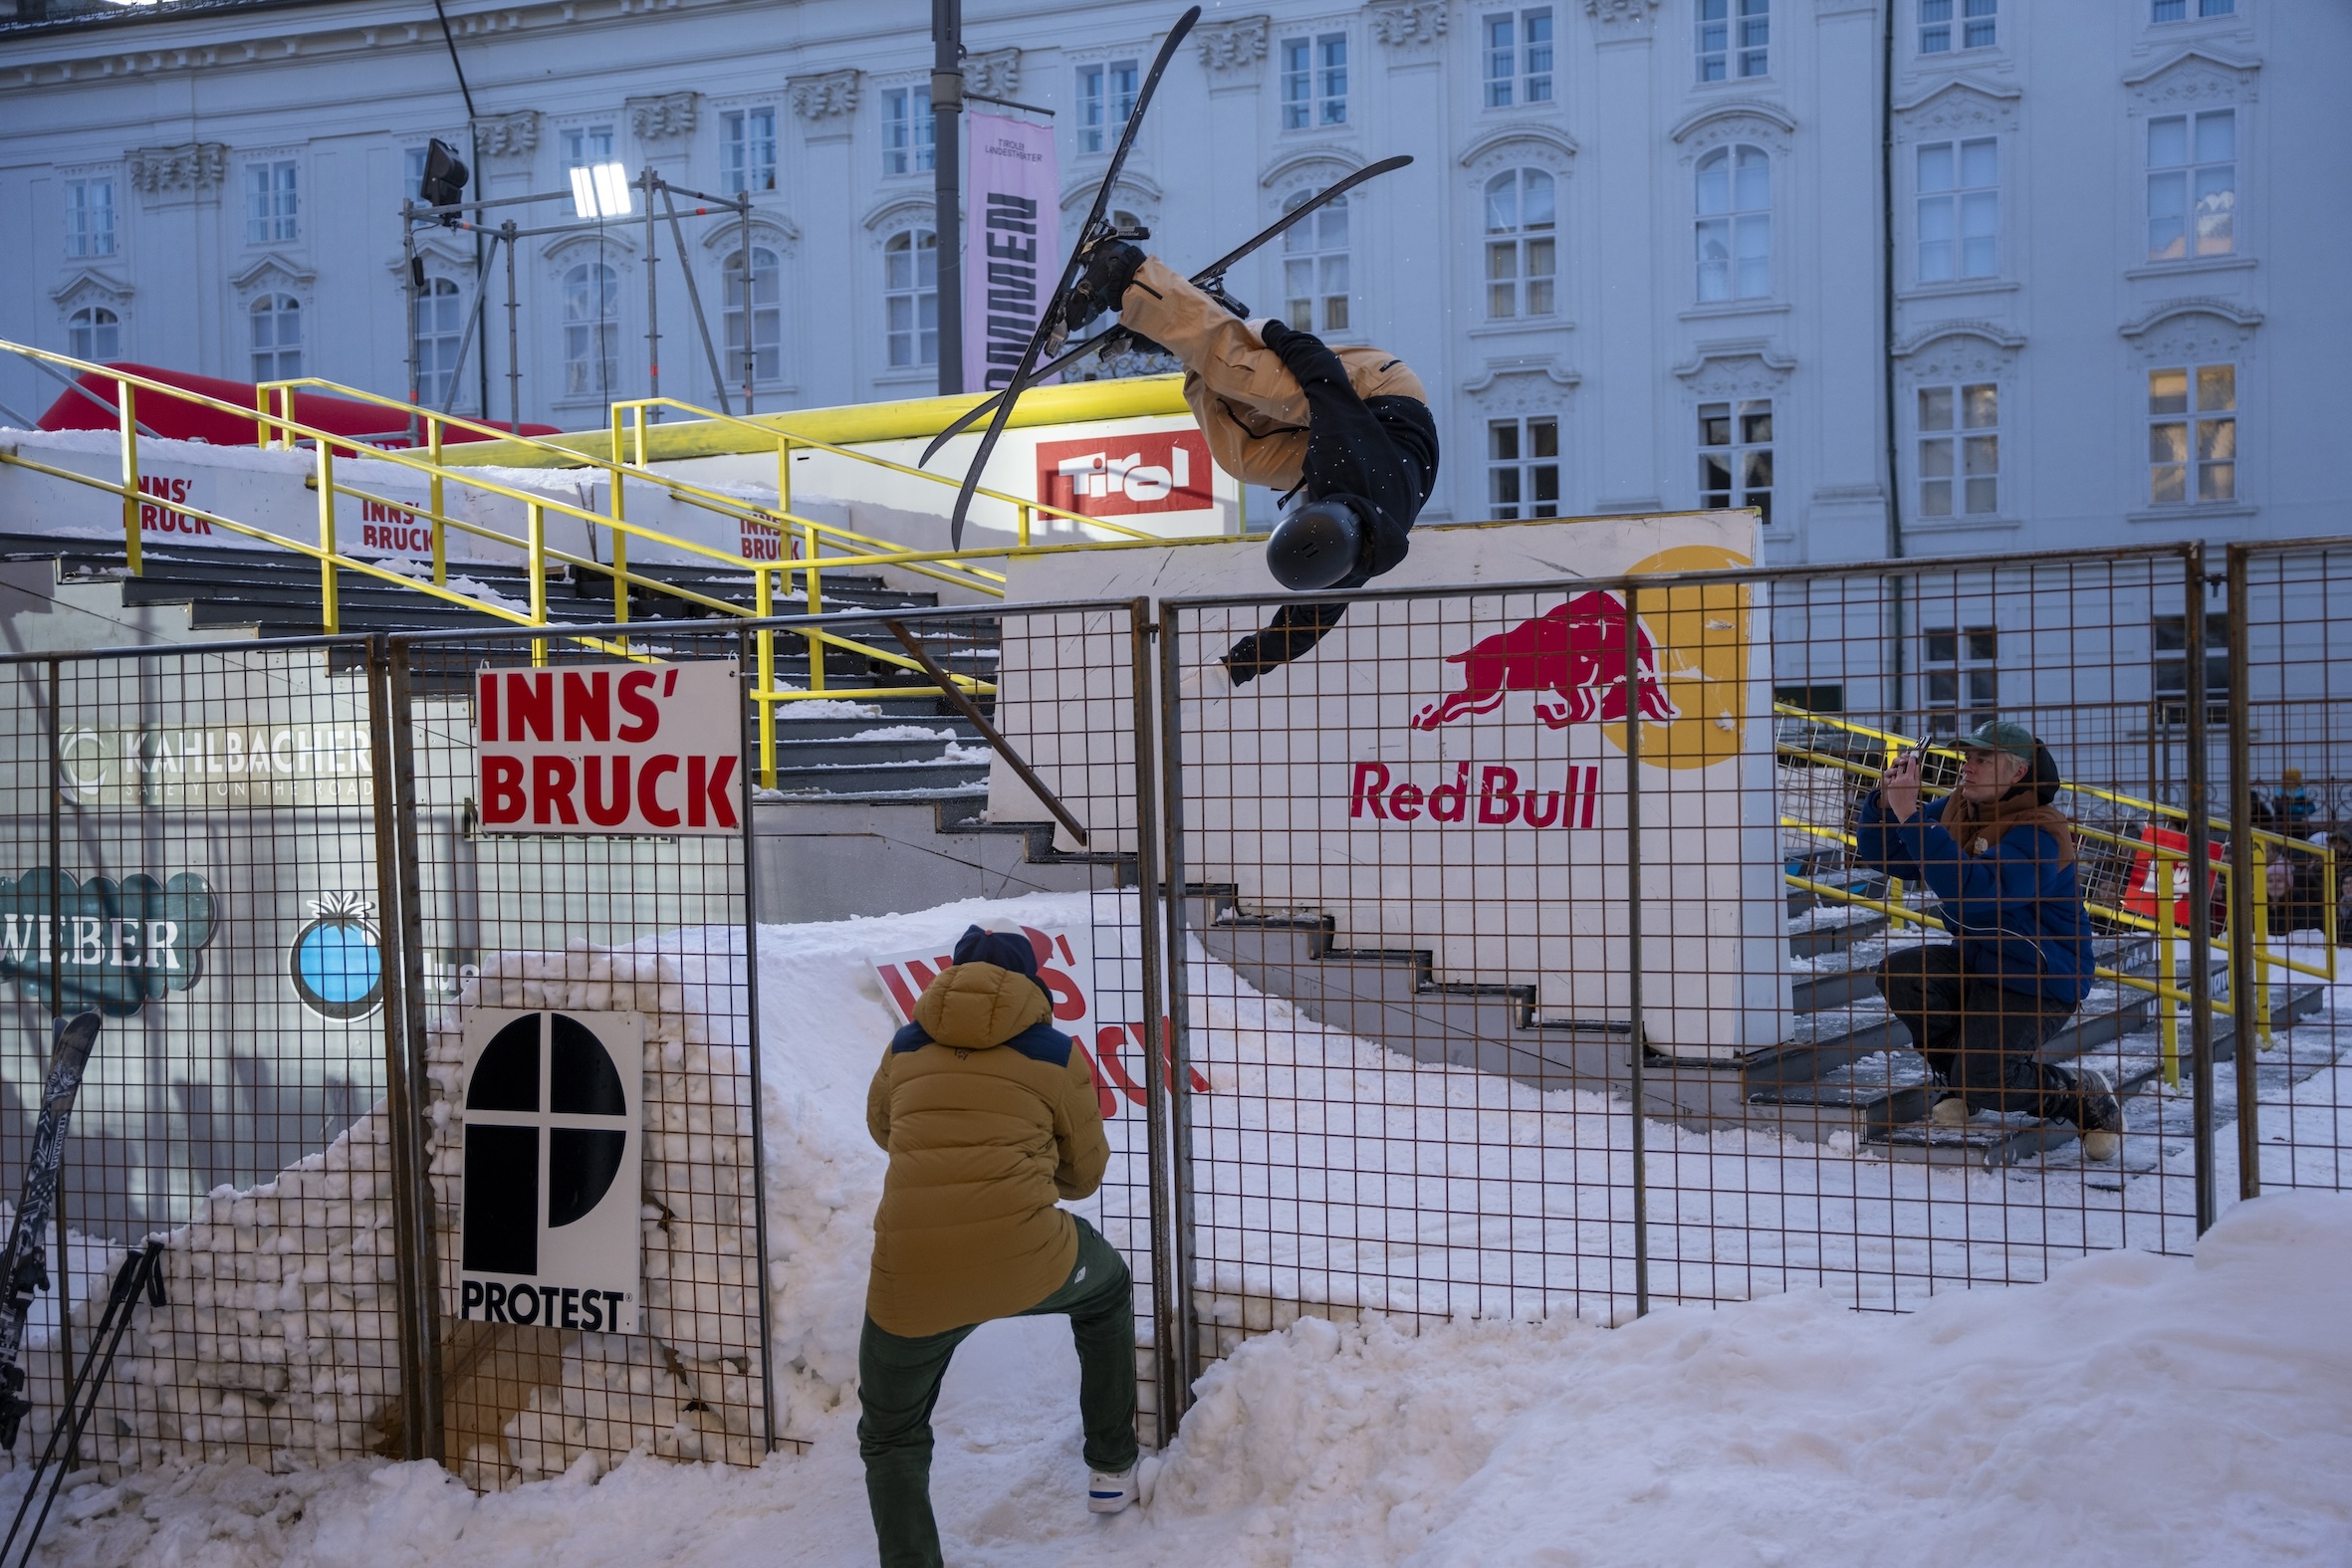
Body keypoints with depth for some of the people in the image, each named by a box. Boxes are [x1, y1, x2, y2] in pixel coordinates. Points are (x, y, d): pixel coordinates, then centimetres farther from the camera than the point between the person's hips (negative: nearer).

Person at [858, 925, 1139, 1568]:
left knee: (892, 1440, 23)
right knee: (1107, 1289, 34)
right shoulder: (1054, 1055, 8)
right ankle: (1112, 1467, 37)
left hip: (910, 1284, 1)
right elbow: (1085, 1173, 19)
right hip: (1028, 1262, -1)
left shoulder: (905, 1050, 14)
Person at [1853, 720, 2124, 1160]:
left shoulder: (2039, 834, -24)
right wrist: (1885, 801, -16)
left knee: (1982, 1082, -21)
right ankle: (1961, 1080, 7)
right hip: (1977, 961, 8)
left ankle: (2086, 1096, 8)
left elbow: (1973, 891, -40)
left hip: (2038, 980, -8)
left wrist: (1911, 817, -40)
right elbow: (1878, 853, 5)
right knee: (1898, 972, -16)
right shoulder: (1955, 811, 1)